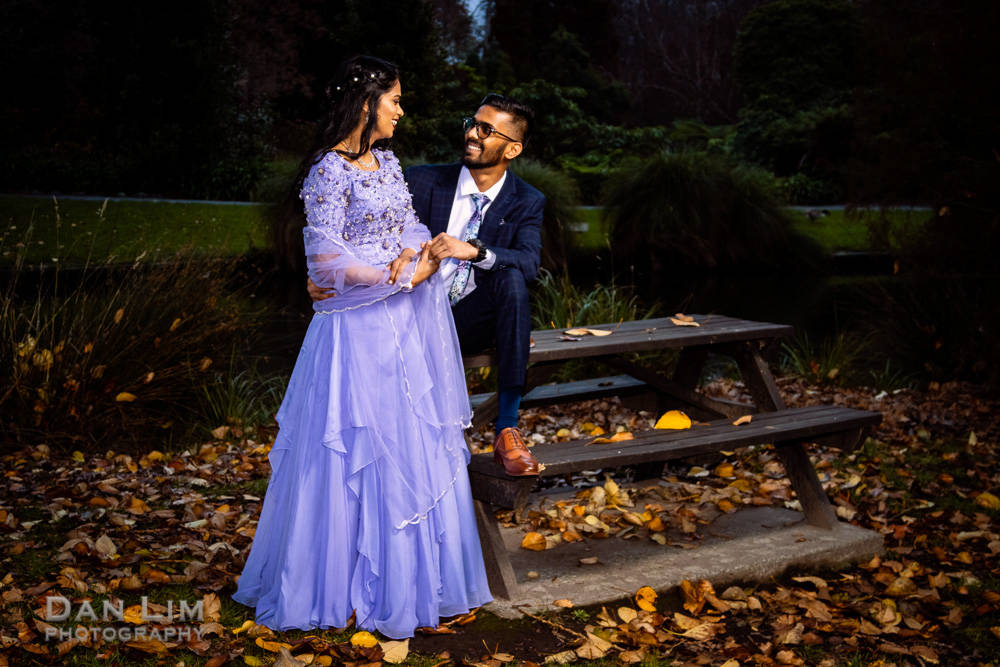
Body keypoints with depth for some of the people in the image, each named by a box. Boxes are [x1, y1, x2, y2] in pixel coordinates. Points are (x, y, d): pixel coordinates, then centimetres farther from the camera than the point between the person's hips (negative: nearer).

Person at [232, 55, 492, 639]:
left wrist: (416, 256, -12)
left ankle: (406, 577, 23)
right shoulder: (331, 169, -11)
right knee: (358, 453, 0)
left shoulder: (388, 163, 13)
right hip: (359, 328, -8)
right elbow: (326, 257, -17)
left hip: (404, 325, 8)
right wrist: (395, 279, -13)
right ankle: (341, 585, 15)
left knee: (413, 447, 10)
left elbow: (413, 228, 10)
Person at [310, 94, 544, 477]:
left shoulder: (527, 202, 0)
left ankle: (507, 431, -28)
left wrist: (474, 251, -37)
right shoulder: (423, 181, -2)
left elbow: (529, 262, -19)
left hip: (473, 319, 1)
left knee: (512, 280, -31)